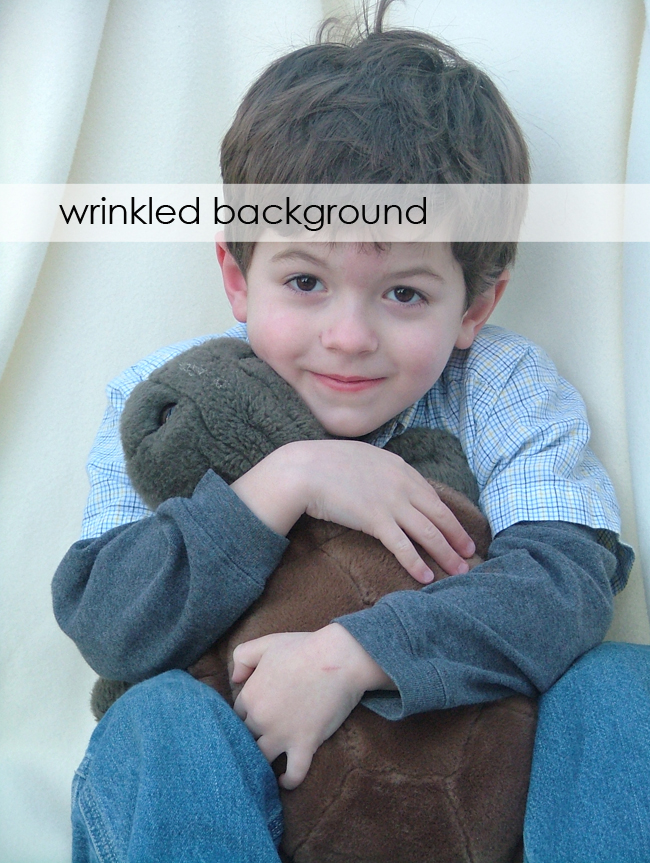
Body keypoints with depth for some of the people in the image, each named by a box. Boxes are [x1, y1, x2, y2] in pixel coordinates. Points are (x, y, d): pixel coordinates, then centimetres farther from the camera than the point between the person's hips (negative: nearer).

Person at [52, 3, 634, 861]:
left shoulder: (506, 388, -8)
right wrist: (283, 482, -28)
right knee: (159, 720, -32)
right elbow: (107, 627, -17)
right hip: (231, 784, 0)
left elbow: (568, 579, -22)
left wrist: (350, 654, -34)